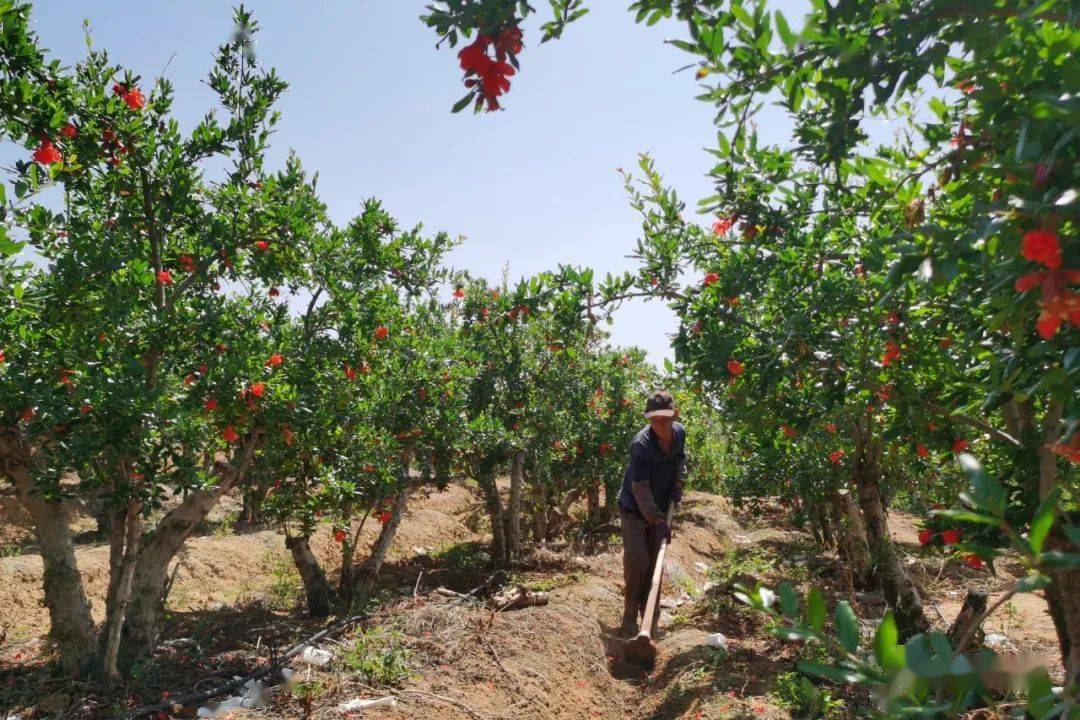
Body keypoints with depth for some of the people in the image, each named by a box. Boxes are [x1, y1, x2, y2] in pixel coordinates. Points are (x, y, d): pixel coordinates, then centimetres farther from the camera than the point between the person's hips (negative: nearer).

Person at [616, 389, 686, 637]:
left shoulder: (680, 433, -8)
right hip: (634, 509, -6)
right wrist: (658, 521, -26)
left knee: (654, 562, 10)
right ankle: (630, 617, 4)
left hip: (660, 507, 6)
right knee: (636, 561, -11)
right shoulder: (641, 444, -28)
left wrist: (677, 484, 3)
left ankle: (650, 617, 22)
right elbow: (640, 488, -26)